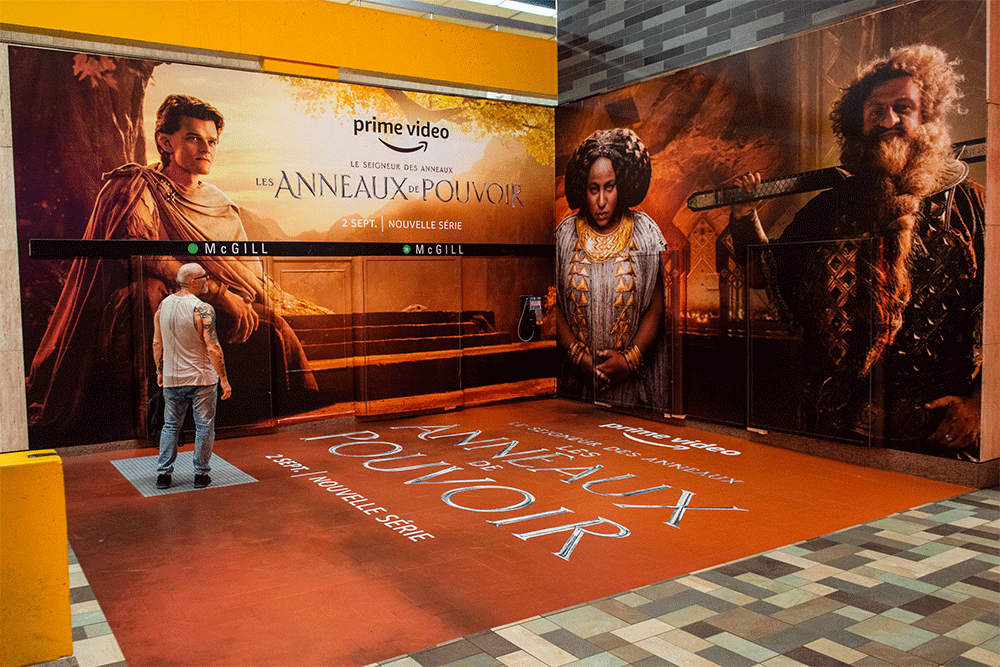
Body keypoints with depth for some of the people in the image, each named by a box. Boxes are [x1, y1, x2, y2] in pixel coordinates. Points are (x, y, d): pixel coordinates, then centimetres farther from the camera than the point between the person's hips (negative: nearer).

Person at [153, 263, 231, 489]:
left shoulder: (164, 305, 3)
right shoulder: (203, 309, -16)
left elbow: (157, 343, 9)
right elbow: (213, 348, -19)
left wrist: (160, 371, 20)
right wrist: (224, 379, -13)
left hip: (172, 379, 5)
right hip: (202, 377, -5)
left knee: (170, 425, 15)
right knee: (204, 426, 7)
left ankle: (163, 474, 16)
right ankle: (201, 474, 12)